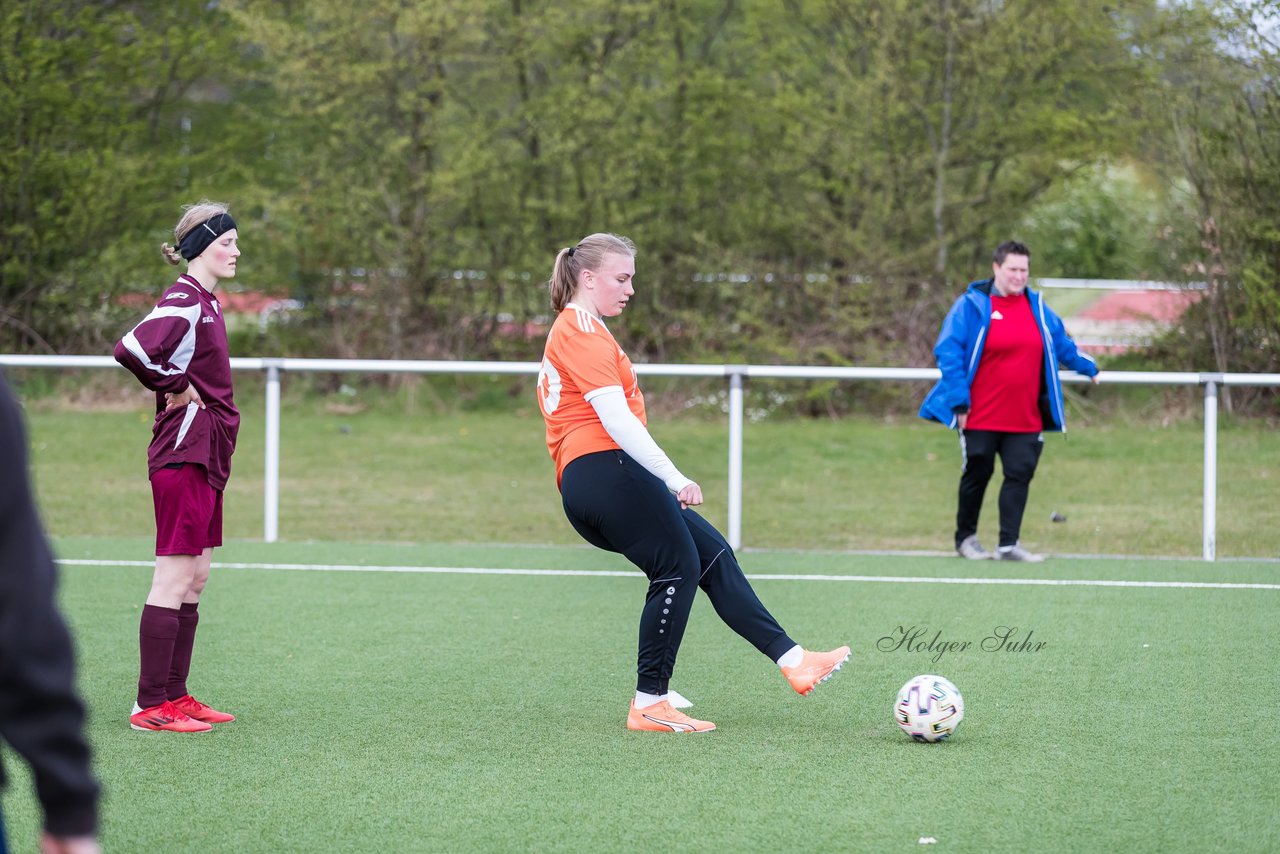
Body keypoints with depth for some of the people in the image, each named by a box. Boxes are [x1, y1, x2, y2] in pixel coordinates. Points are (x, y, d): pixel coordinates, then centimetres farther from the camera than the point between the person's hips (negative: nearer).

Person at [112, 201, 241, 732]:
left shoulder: (204, 303, 15)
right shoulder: (183, 300, -14)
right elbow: (132, 349, -30)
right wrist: (177, 388, -16)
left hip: (205, 455, 10)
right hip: (184, 452, -10)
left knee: (194, 579, 11)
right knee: (174, 578, -8)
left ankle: (174, 695, 16)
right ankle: (150, 706, -6)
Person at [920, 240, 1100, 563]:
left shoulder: (1037, 307, 11)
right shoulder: (972, 306, -6)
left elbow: (1062, 344, 28)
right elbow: (948, 352, -10)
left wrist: (1088, 368, 31)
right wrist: (959, 402, -14)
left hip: (1026, 418, 4)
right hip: (980, 417, -4)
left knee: (1020, 475, -4)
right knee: (977, 475, 6)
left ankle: (1009, 544, -1)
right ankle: (966, 537, 23)